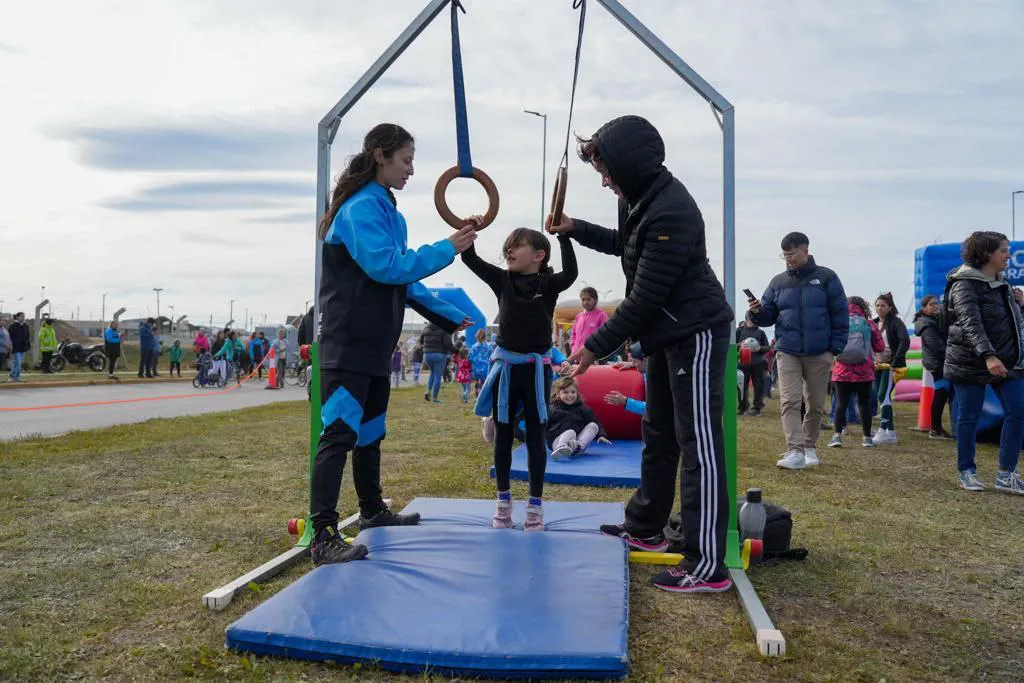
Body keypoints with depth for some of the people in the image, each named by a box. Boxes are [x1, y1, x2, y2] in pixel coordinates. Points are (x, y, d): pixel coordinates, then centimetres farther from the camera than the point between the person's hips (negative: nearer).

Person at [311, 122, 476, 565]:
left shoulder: (387, 210, 17)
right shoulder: (361, 208, -12)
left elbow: (404, 280, 20)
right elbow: (387, 266, -23)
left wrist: (448, 317, 18)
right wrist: (446, 249, -16)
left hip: (376, 345, 10)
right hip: (349, 344, -10)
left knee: (370, 430, 18)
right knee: (340, 432, -12)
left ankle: (373, 511, 32)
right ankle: (323, 536, -10)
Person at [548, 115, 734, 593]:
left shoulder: (671, 213, -25)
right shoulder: (642, 200, 5)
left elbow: (643, 297, -24)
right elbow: (626, 245, 27)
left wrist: (596, 346, -17)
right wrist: (576, 229, 17)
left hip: (696, 335, -10)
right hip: (668, 335, 10)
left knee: (699, 444, -9)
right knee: (658, 436, 19)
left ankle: (708, 566, -5)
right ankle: (645, 528, 35)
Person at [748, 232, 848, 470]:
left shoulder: (826, 278, 1)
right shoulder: (778, 282, 8)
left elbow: (840, 315, 1)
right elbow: (769, 316, 10)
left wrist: (835, 348, -5)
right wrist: (757, 312, -13)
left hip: (819, 354, -1)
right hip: (787, 352, 1)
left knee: (815, 404, 9)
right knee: (789, 401, -11)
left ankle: (810, 447, 25)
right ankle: (795, 451, -15)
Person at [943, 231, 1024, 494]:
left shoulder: (1002, 283, 14)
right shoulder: (965, 284, -13)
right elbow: (971, 323, -27)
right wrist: (987, 356, -39)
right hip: (971, 362, -7)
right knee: (968, 417, 1)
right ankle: (967, 472, 15)